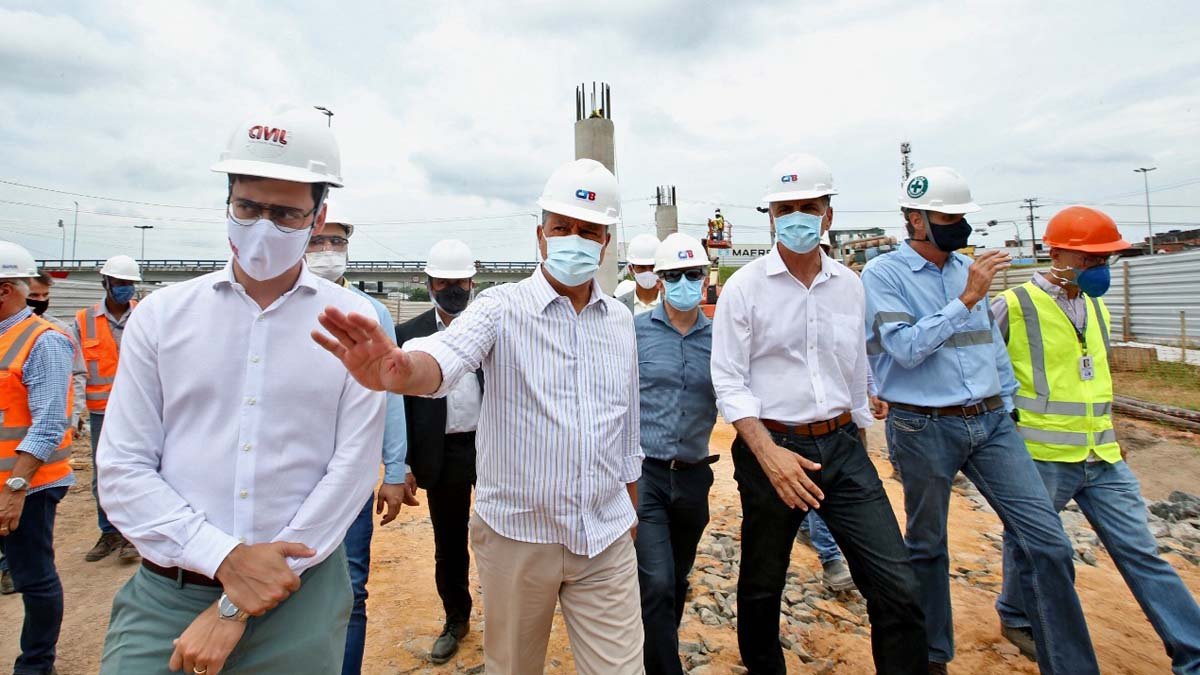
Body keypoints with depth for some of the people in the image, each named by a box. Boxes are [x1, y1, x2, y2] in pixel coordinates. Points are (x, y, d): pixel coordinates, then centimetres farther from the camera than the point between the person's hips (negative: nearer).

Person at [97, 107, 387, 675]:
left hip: (300, 596, -1)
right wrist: (226, 558, -14)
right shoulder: (160, 315, 1)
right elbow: (122, 469, -1)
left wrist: (240, 608, -10)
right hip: (164, 594, 1)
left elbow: (353, 467, -10)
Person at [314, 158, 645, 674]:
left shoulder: (621, 320, 5)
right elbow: (444, 358, -29)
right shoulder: (502, 308, -9)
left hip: (609, 540, 3)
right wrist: (399, 370, -52)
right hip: (519, 537, -2)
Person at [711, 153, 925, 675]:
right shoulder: (744, 288, -7)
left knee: (898, 588, -1)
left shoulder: (849, 285, 7)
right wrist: (770, 455, -22)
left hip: (842, 446, 4)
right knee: (762, 587, 13)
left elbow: (857, 377, 17)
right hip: (770, 446, -3)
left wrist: (859, 447, 19)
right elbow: (729, 383, -10)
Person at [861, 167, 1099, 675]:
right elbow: (905, 348, -19)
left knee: (1047, 541, 0)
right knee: (926, 546, 12)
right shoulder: (882, 273, -8)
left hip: (991, 424, 5)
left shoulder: (968, 267, 10)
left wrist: (1006, 403, 16)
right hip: (924, 428, -5)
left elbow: (992, 341, 18)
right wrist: (966, 299, -19)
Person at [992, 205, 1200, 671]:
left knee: (1141, 552, 9)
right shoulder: (1014, 306, -13)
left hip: (1103, 457, 6)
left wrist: (1107, 433, 20)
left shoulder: (1096, 306, 11)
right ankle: (1015, 619, 35)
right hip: (1041, 457, -6)